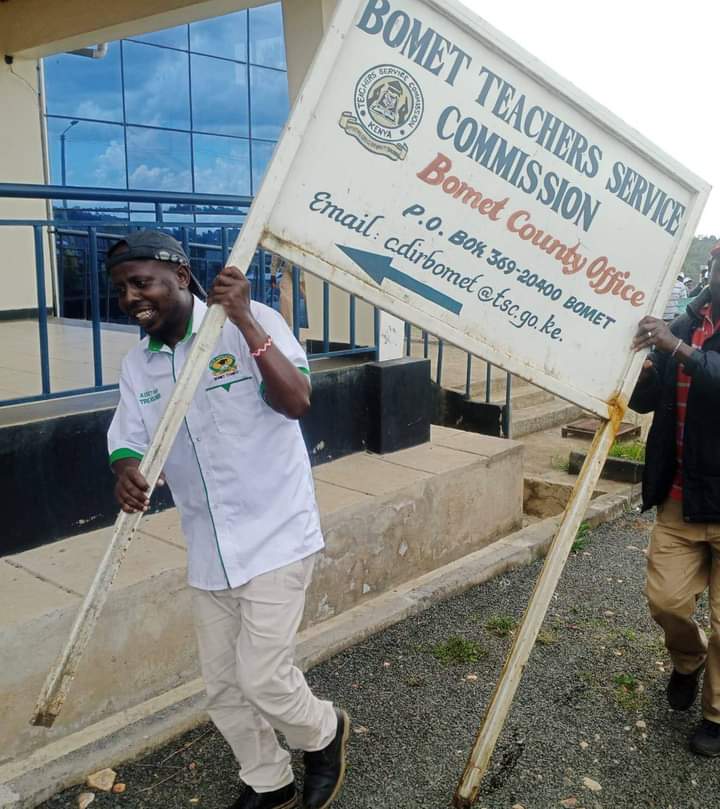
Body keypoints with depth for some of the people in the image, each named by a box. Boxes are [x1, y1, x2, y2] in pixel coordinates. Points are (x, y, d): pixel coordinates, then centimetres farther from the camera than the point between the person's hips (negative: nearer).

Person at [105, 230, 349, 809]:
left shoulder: (251, 325, -13)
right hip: (207, 550, 6)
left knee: (262, 678, -4)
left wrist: (245, 322, -32)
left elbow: (296, 401, -24)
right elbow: (128, 441, 4)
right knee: (223, 686, 14)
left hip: (273, 537, -6)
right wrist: (127, 474, -19)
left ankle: (325, 733, 30)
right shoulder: (137, 364, 4)